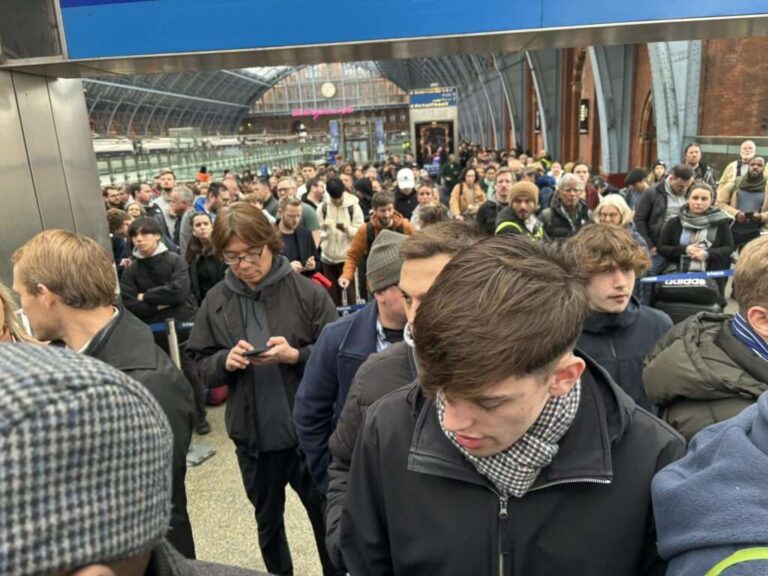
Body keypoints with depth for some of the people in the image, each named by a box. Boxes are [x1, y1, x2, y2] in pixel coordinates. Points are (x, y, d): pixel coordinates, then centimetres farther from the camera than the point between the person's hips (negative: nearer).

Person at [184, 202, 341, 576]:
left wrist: (296, 355, -26)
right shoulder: (215, 301, -2)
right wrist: (225, 361, -17)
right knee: (268, 521, 24)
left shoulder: (307, 291, -11)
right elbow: (199, 366, 3)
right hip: (252, 434, 3)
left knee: (325, 517, 16)